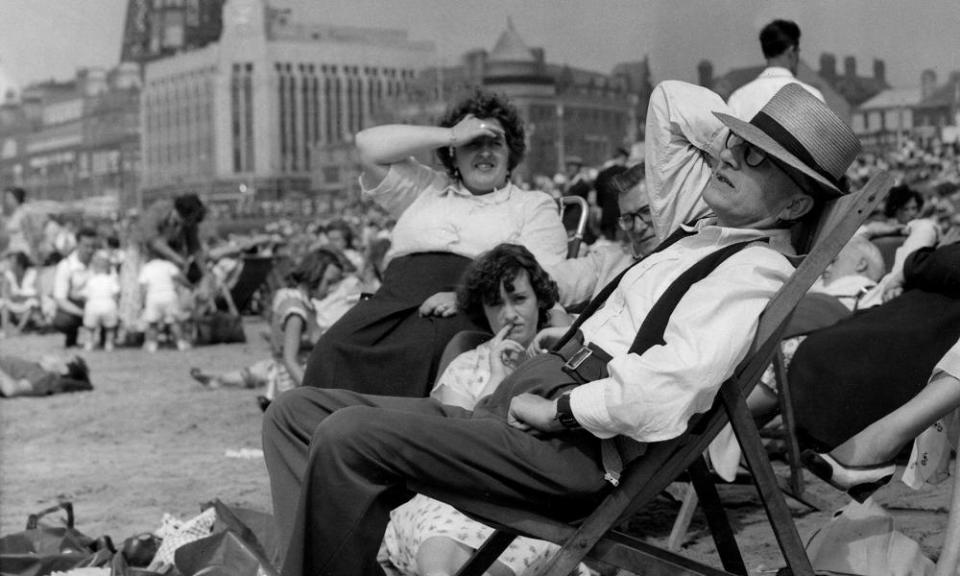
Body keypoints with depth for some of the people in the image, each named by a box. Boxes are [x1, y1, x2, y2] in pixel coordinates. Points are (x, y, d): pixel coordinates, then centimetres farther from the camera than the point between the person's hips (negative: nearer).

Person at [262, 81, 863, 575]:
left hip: (574, 447, -10)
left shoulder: (757, 270, -9)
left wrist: (558, 409, -16)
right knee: (296, 413, 0)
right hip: (512, 406, 10)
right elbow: (673, 98, 32)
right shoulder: (704, 224, 18)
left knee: (348, 437, -28)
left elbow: (670, 385, -27)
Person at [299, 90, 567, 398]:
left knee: (415, 352, -39)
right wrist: (452, 134, 17)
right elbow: (369, 145, 18)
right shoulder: (425, 188, 31)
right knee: (331, 351, -30)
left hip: (470, 314, -3)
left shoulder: (535, 205, 21)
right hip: (394, 298, 3)